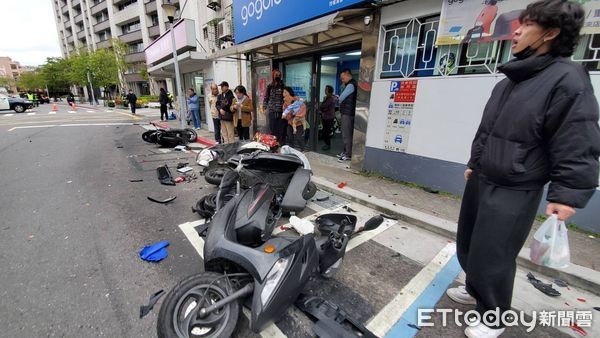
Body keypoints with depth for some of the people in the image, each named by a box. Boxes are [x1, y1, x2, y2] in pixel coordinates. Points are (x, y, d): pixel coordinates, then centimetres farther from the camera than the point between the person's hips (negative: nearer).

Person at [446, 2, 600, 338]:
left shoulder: (568, 79, -12)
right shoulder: (510, 80, 12)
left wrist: (567, 194, -20)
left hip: (514, 192, -8)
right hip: (480, 180, 8)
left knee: (491, 255, 2)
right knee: (468, 243, 19)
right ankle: (476, 289, 44)